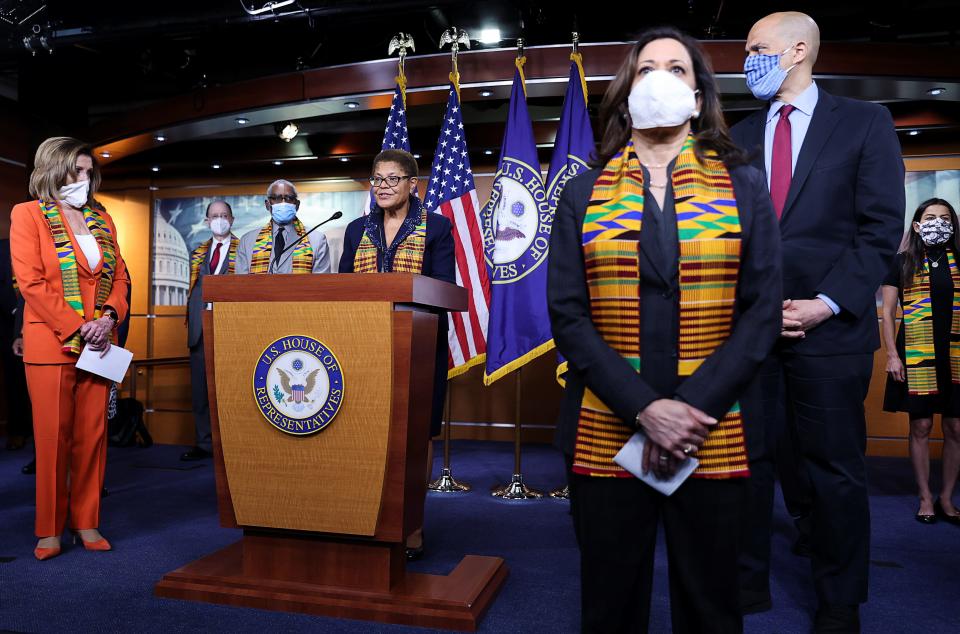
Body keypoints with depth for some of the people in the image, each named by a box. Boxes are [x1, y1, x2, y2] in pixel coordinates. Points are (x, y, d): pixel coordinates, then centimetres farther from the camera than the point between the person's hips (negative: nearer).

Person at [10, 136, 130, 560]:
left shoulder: (102, 219, 15)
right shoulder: (28, 214, 0)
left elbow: (119, 275, 12)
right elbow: (31, 282, -9)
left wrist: (109, 316, -7)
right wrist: (77, 329, -13)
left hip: (97, 342, 4)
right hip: (50, 343, -4)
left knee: (93, 436, 6)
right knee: (53, 437, 1)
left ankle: (86, 522, 16)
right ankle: (49, 529, 14)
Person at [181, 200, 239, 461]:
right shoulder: (197, 253, 19)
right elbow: (194, 290, 18)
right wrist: (191, 322, 10)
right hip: (201, 329, 5)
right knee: (201, 388, 7)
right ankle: (204, 443, 15)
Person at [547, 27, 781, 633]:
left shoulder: (743, 186, 6)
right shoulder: (584, 194, 5)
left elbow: (762, 310, -1)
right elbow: (567, 313, -3)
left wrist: (694, 410, -13)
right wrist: (646, 409, -14)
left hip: (714, 439, 1)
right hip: (604, 437, 0)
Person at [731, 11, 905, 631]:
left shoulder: (865, 122, 4)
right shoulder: (739, 136, 13)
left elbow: (881, 227, -3)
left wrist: (827, 304, -13)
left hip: (830, 325, -3)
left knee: (834, 467, 7)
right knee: (747, 459, 7)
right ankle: (748, 583, 22)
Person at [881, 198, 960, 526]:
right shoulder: (903, 262, 4)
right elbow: (887, 312, 3)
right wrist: (892, 355, -4)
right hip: (916, 355, -2)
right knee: (921, 426, 3)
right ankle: (926, 498, 15)